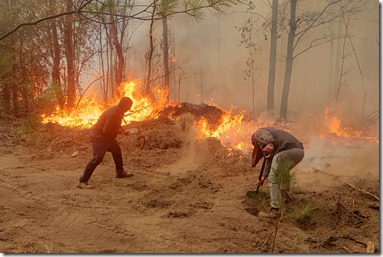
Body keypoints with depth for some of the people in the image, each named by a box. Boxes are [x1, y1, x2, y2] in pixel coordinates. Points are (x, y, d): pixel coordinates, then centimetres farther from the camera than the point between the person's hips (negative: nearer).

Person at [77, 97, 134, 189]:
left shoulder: (118, 111, 5)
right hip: (99, 136, -11)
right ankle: (82, 181, -19)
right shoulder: (113, 113, -27)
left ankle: (120, 172, 41)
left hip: (108, 136, 11)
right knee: (98, 158, -20)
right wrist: (118, 131, -14)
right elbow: (106, 130, -28)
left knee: (117, 151, 22)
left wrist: (122, 130, 5)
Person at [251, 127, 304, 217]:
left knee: (273, 179, 1)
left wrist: (270, 144, -26)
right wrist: (263, 177, 45)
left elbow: (266, 136, -11)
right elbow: (269, 160, 41)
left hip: (287, 151, -10)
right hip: (300, 151, 10)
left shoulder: (259, 132, 14)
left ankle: (275, 210, 4)